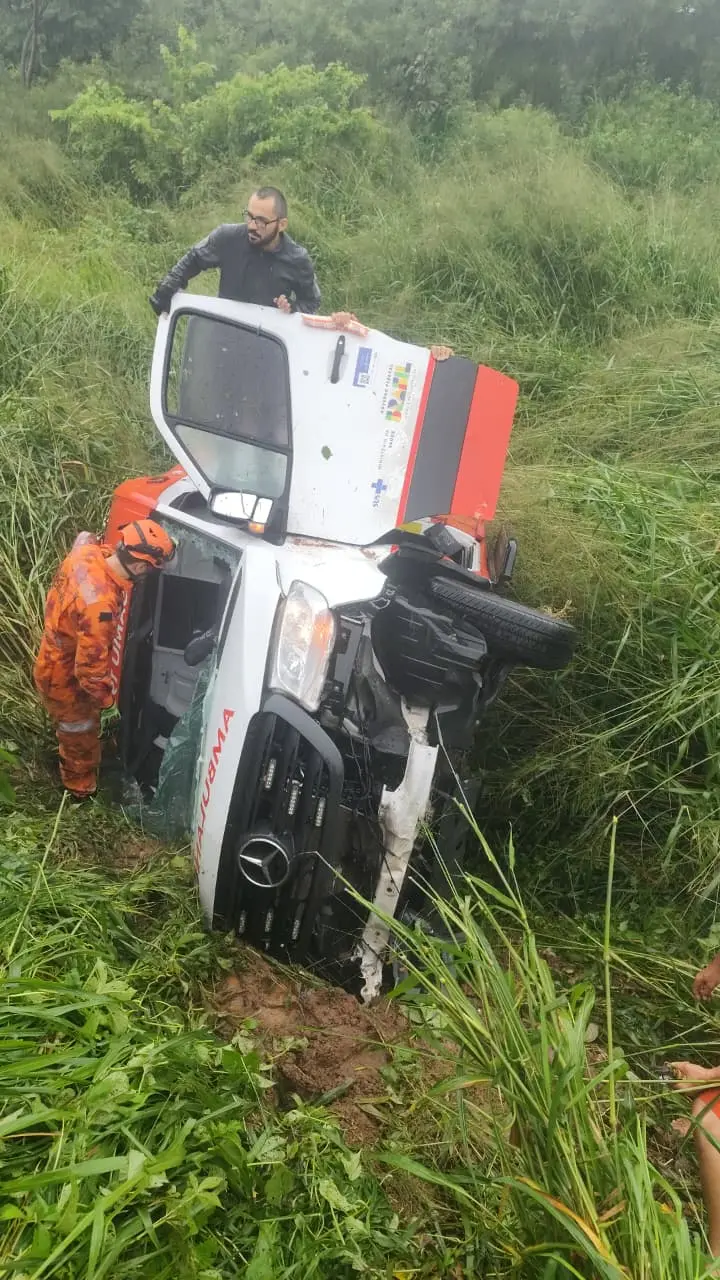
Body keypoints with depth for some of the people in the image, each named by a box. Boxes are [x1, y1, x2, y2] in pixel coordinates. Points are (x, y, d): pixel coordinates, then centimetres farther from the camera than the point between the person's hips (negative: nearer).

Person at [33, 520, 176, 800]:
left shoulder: (88, 553, -20)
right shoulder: (99, 605, -44)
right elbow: (90, 667, -34)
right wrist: (106, 697, -15)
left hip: (55, 661, 9)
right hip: (64, 679, -9)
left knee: (77, 731, 34)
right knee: (82, 740, 20)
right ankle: (83, 791, 47)